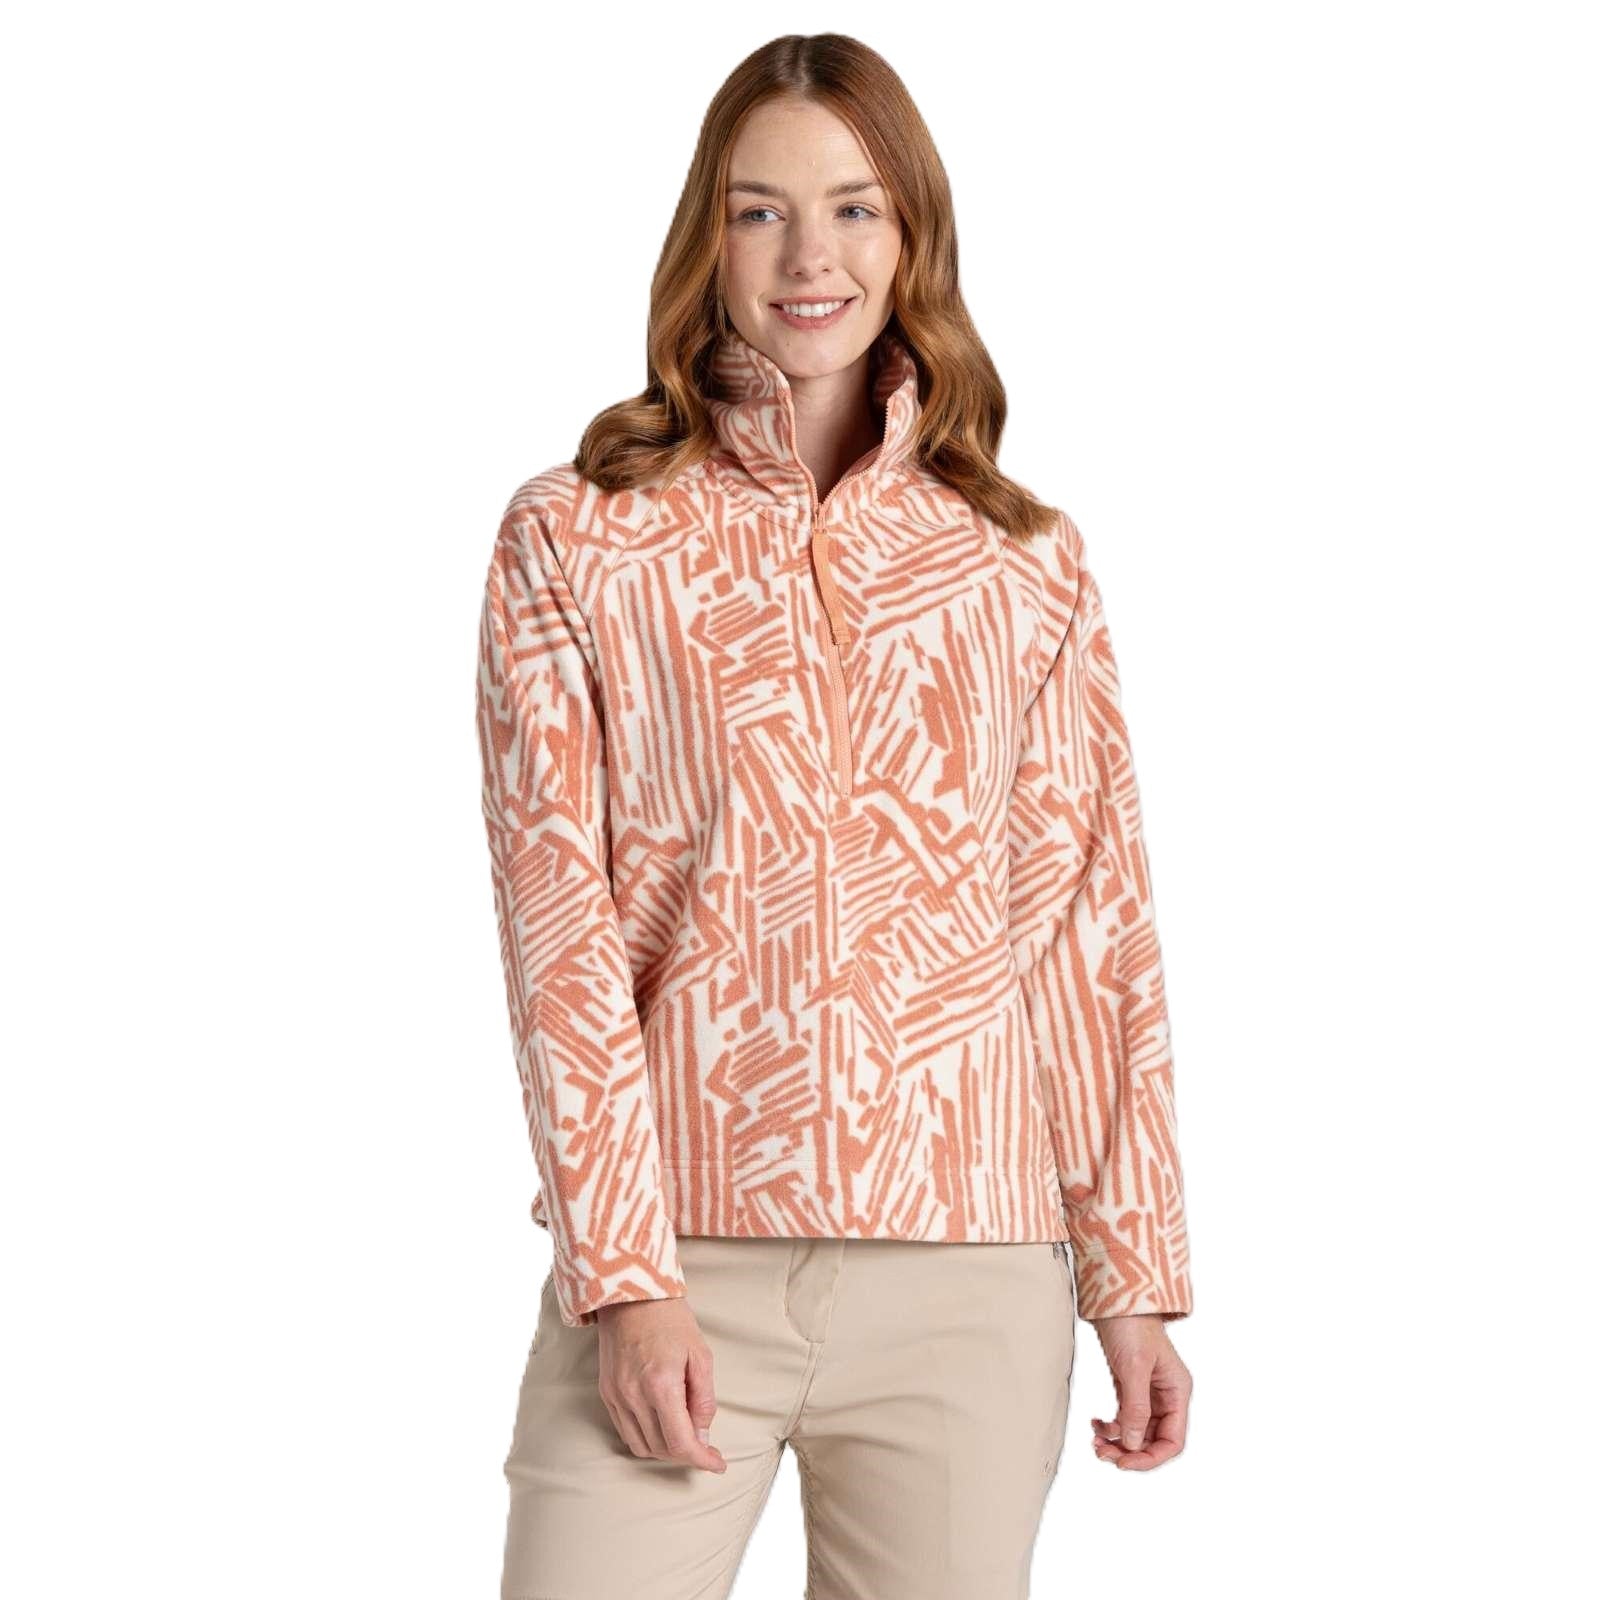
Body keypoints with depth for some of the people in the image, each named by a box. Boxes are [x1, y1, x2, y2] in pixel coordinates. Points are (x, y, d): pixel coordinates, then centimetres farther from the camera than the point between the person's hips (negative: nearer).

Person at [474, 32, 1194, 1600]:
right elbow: (558, 927, -2)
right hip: (668, 1258, -1)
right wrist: (627, 1276, -9)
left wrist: (1136, 1275, 5)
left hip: (968, 1281, 2)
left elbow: (1095, 919, 8)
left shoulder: (1025, 561, 8)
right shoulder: (571, 539, 3)